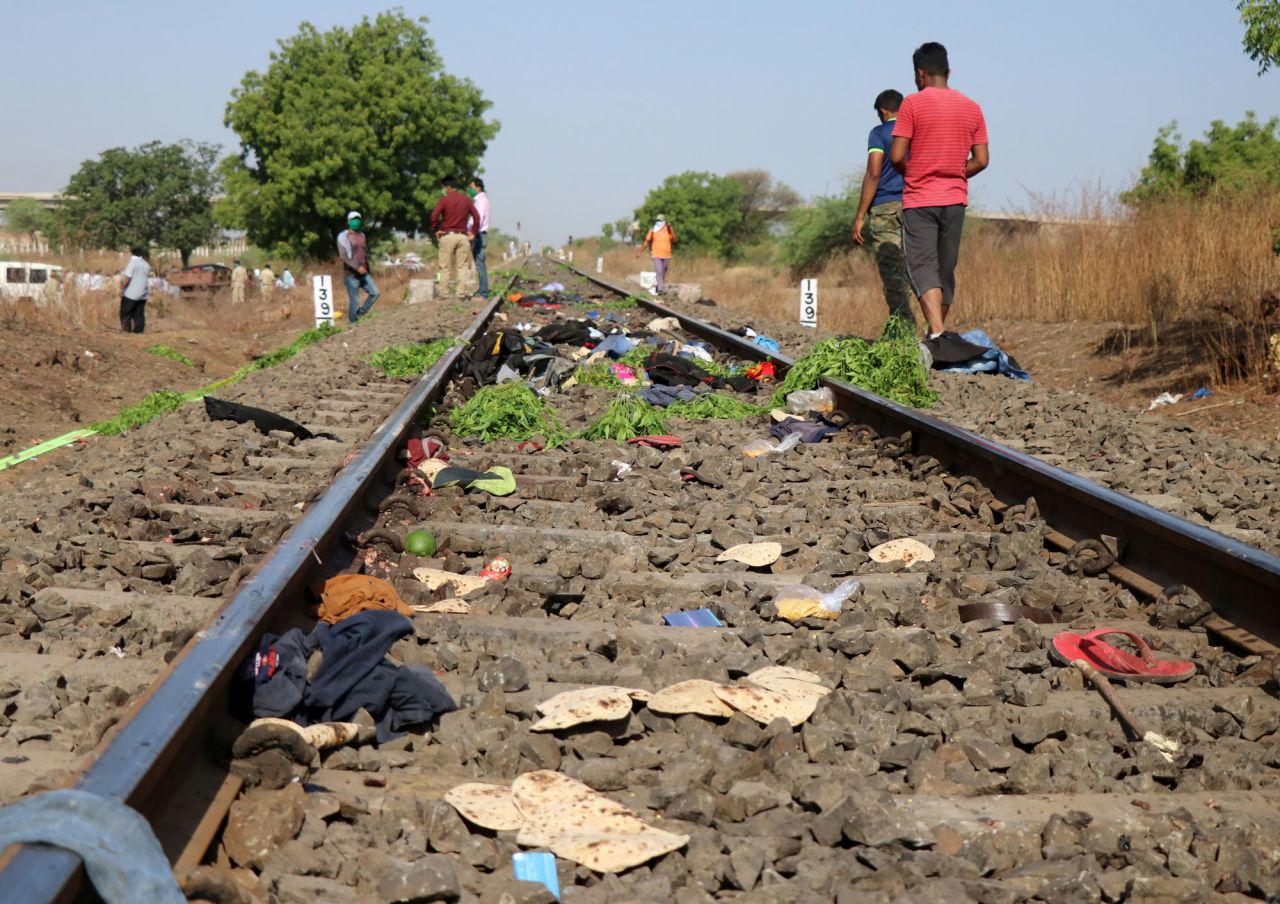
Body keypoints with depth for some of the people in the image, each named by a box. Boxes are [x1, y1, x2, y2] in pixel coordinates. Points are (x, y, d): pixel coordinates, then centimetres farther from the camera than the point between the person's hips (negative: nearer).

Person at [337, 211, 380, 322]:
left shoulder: (362, 235, 14)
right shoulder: (343, 236, -6)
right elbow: (343, 255, -17)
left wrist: (367, 270, 21)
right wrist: (357, 267, -25)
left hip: (363, 273, 6)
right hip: (351, 274, -6)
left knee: (374, 293, -8)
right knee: (354, 301, -5)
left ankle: (360, 313, 7)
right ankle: (353, 322, 6)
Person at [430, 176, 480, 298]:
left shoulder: (444, 200, -5)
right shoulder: (466, 200, 8)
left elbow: (434, 215, -15)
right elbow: (476, 216, 4)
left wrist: (435, 230, -3)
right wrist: (473, 233, 9)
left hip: (447, 235, -3)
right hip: (462, 236, 3)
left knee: (445, 267, 2)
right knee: (461, 266, 5)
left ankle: (444, 292, 2)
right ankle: (460, 292, 2)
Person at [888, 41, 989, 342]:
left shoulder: (912, 104, -6)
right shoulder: (972, 108, 8)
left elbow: (896, 157, -11)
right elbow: (981, 160, 5)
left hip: (919, 199, -5)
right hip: (955, 199, 5)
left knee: (922, 266, -8)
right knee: (946, 268, 12)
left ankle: (936, 329, -26)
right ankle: (938, 332, 19)